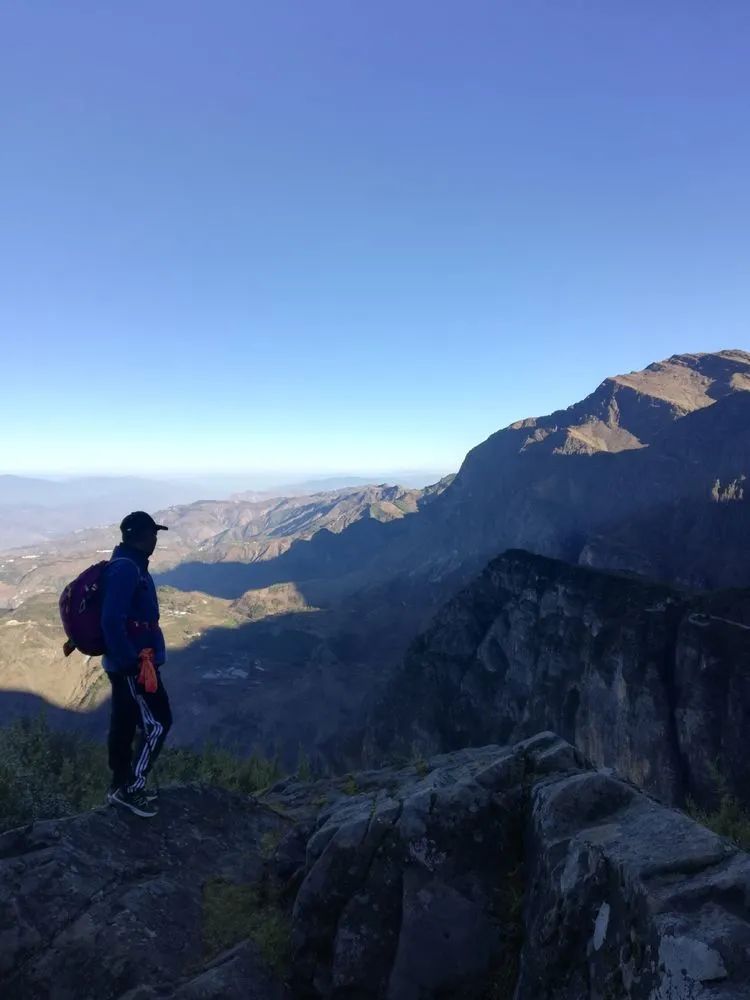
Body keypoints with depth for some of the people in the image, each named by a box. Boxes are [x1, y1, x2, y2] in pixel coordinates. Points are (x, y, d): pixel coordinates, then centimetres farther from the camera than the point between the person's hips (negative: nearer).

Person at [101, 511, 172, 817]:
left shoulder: (129, 565, 11)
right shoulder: (126, 568, -21)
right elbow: (112, 621, -27)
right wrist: (134, 662, -24)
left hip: (125, 662, 10)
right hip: (132, 664, -10)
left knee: (124, 724, 17)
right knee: (157, 723, -1)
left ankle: (121, 787, 29)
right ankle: (131, 788, 9)